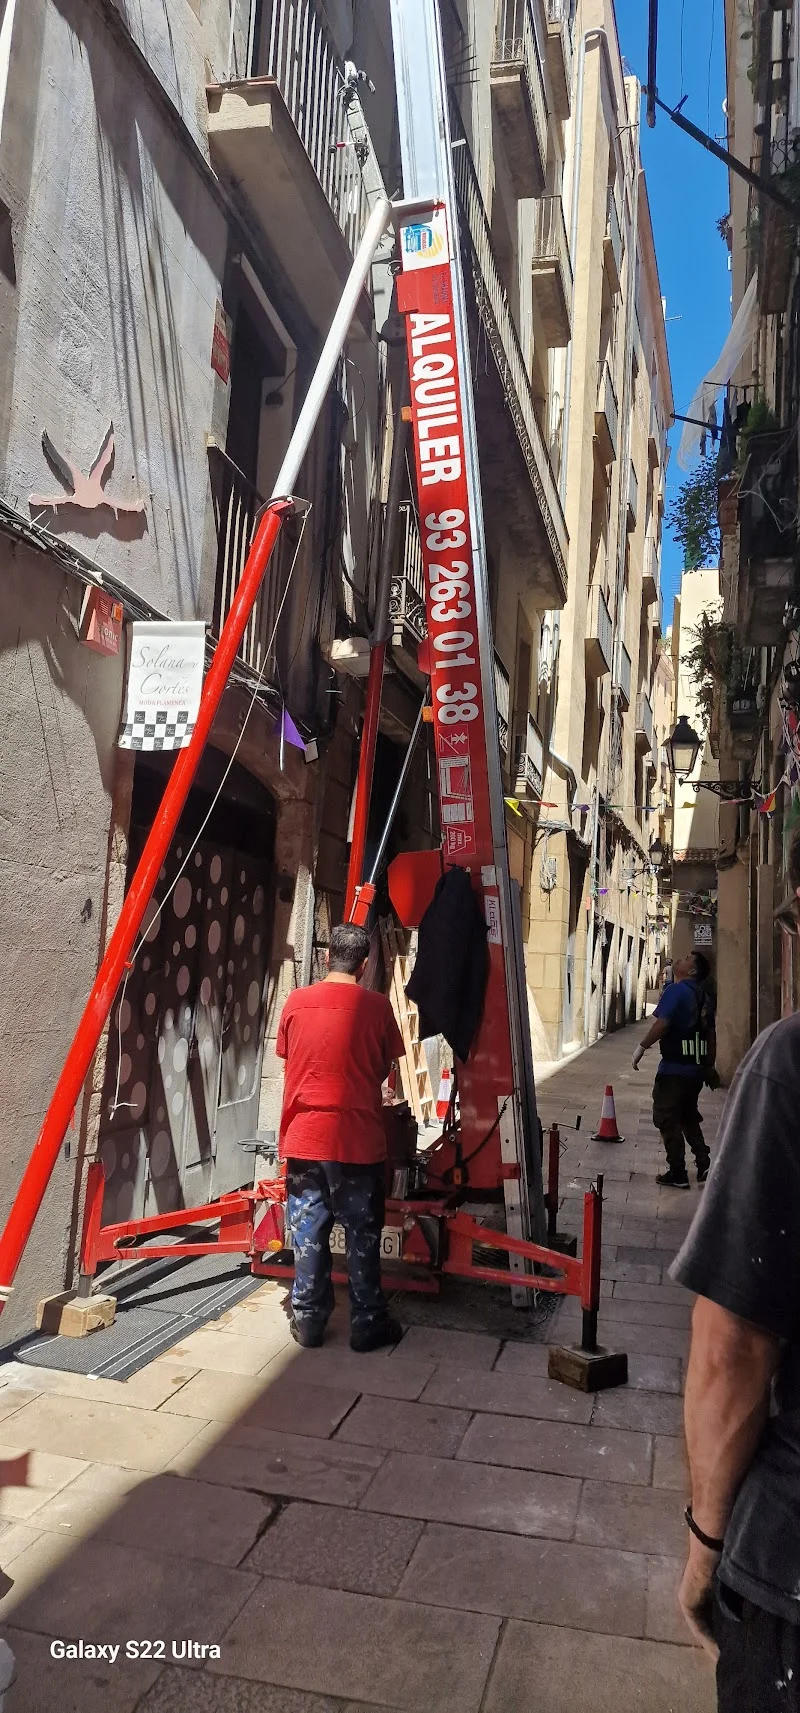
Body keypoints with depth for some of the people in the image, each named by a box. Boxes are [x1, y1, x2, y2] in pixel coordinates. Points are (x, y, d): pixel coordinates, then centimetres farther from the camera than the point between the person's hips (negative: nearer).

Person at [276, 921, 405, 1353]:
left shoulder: (296, 1001, -2)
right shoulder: (376, 1006, -7)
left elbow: (287, 1057, 11)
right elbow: (385, 1069, 4)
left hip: (304, 1136, 2)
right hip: (357, 1138, -2)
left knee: (308, 1229, 13)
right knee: (362, 1233, 10)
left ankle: (308, 1319, 21)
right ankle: (367, 1323, 19)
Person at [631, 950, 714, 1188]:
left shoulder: (676, 990, -12)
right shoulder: (703, 997, 12)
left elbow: (661, 1023, -24)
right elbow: (711, 1035, 17)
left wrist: (642, 1048, -15)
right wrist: (709, 1066, 25)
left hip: (674, 1068, -8)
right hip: (697, 1068, 8)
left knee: (668, 1120, 2)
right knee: (689, 1118, 21)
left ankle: (677, 1174, 5)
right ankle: (704, 1164, 16)